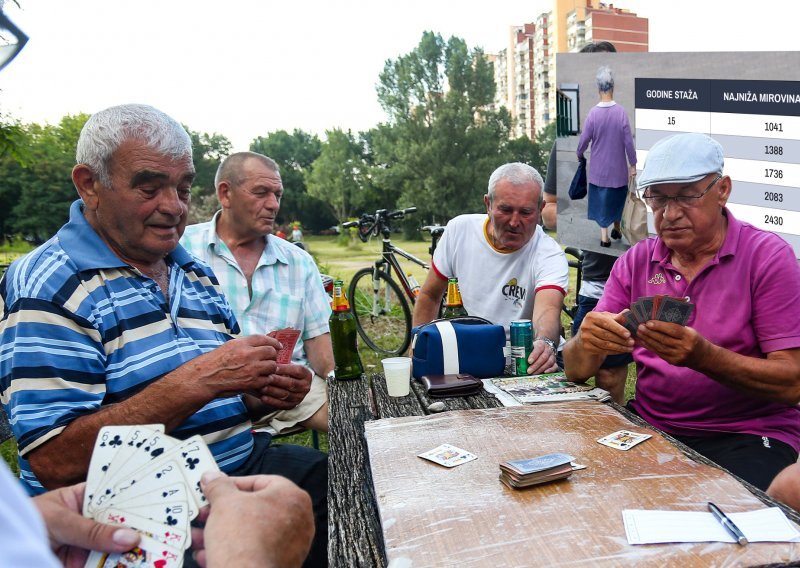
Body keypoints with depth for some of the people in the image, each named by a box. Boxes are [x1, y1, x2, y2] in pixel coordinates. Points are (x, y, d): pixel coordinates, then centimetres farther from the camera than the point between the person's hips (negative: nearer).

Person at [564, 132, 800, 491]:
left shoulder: (767, 256, -5)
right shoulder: (636, 262, 5)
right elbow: (576, 371, 0)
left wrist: (702, 357, -29)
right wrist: (587, 343, -25)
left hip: (747, 433, -3)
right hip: (649, 425, 4)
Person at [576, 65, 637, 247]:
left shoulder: (593, 113, -13)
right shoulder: (621, 112, -14)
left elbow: (584, 139, -5)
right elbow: (628, 141, -10)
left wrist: (579, 155, 16)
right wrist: (633, 164, 1)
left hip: (599, 166, 0)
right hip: (618, 165, 1)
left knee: (601, 198, 9)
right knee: (618, 196, 20)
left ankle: (604, 236, 7)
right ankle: (616, 229, 33)